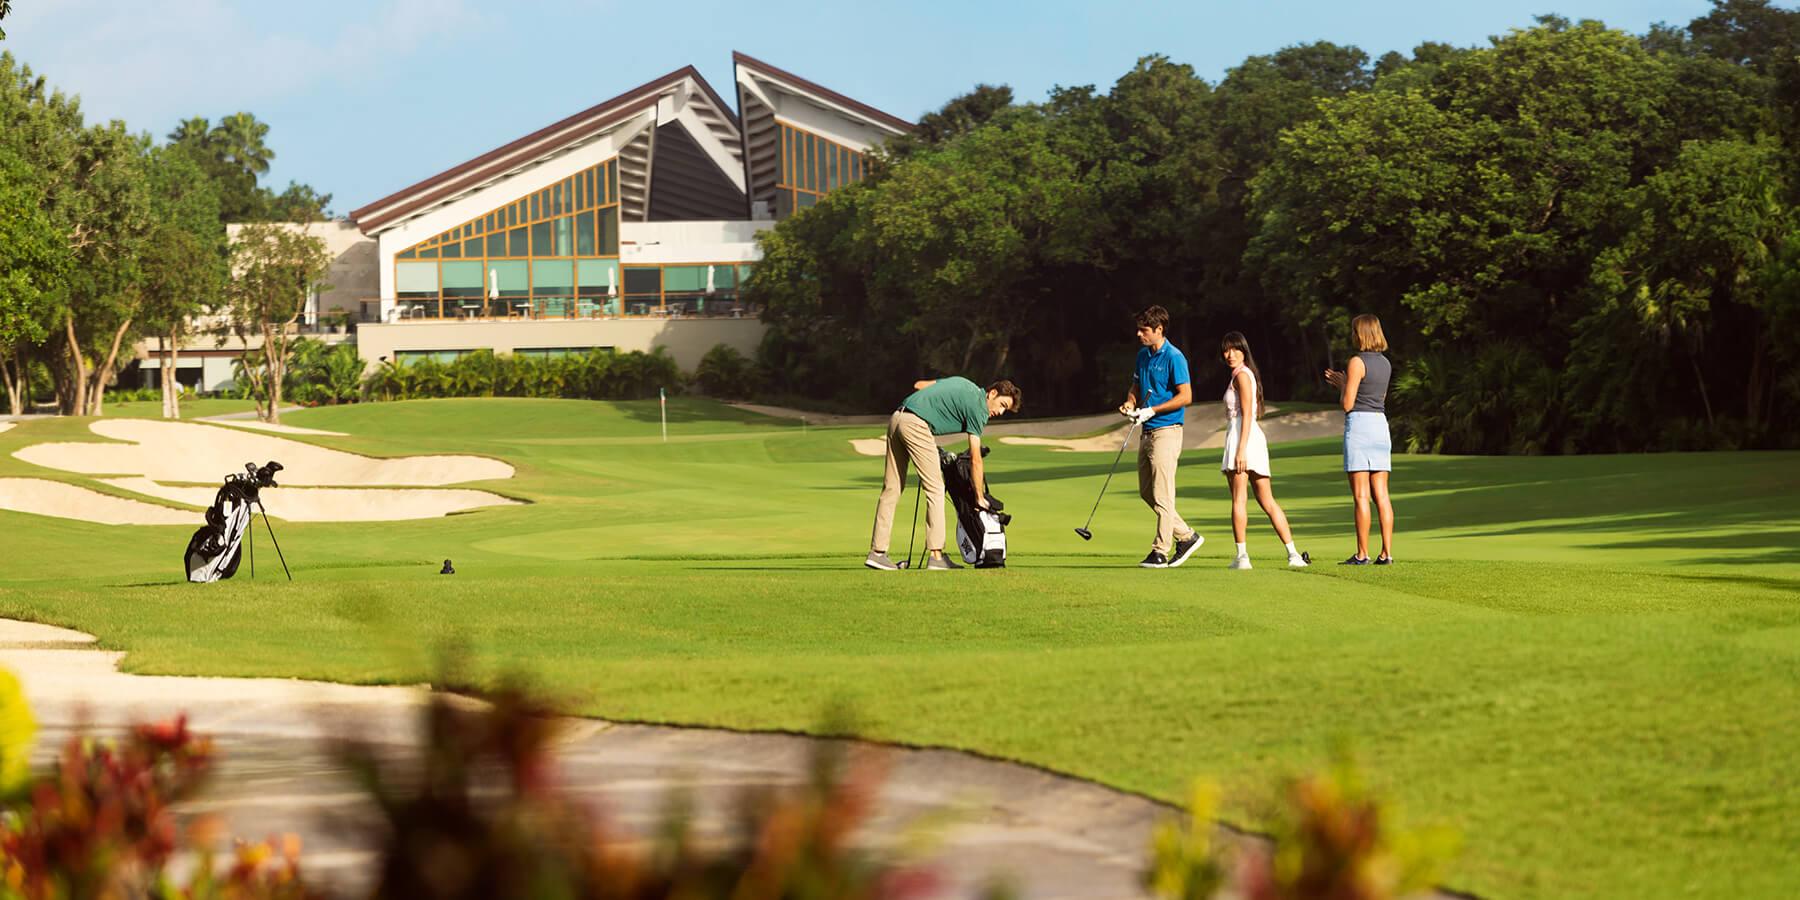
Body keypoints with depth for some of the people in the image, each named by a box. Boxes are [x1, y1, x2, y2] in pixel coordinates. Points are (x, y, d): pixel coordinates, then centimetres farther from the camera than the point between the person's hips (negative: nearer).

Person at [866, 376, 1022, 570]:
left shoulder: (963, 384, 21)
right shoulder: (978, 407, -2)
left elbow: (918, 385, 24)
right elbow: (975, 460, -2)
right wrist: (980, 498, 4)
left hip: (896, 418, 9)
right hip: (916, 425, -9)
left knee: (892, 488, 9)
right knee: (934, 489, -1)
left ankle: (877, 552, 9)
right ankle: (936, 556, -4)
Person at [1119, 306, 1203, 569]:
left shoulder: (1174, 358, -13)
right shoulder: (1143, 355, 13)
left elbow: (1185, 396, -16)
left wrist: (1152, 410, -18)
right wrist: (1130, 402, 1)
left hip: (1166, 431, -9)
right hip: (1147, 432, 9)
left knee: (1162, 495, -7)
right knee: (1147, 492, 12)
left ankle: (1161, 551, -2)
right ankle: (1186, 536, 21)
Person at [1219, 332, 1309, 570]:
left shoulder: (1241, 376, -6)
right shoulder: (1249, 374, 22)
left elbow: (1247, 414, -14)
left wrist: (1240, 450, -21)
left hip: (1242, 435, -9)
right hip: (1256, 437, 9)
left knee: (1238, 500, -7)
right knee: (1267, 502, 8)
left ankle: (1241, 555, -10)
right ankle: (1293, 553, 3)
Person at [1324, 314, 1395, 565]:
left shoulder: (1357, 362, -10)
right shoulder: (1385, 363, 13)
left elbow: (1347, 404, -12)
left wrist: (1342, 386, 9)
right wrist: (1344, 383, 26)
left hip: (1358, 424, -7)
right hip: (1380, 424, 7)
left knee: (1360, 495, -6)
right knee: (1381, 494, 5)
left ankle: (1362, 554, -7)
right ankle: (1386, 552, 1)